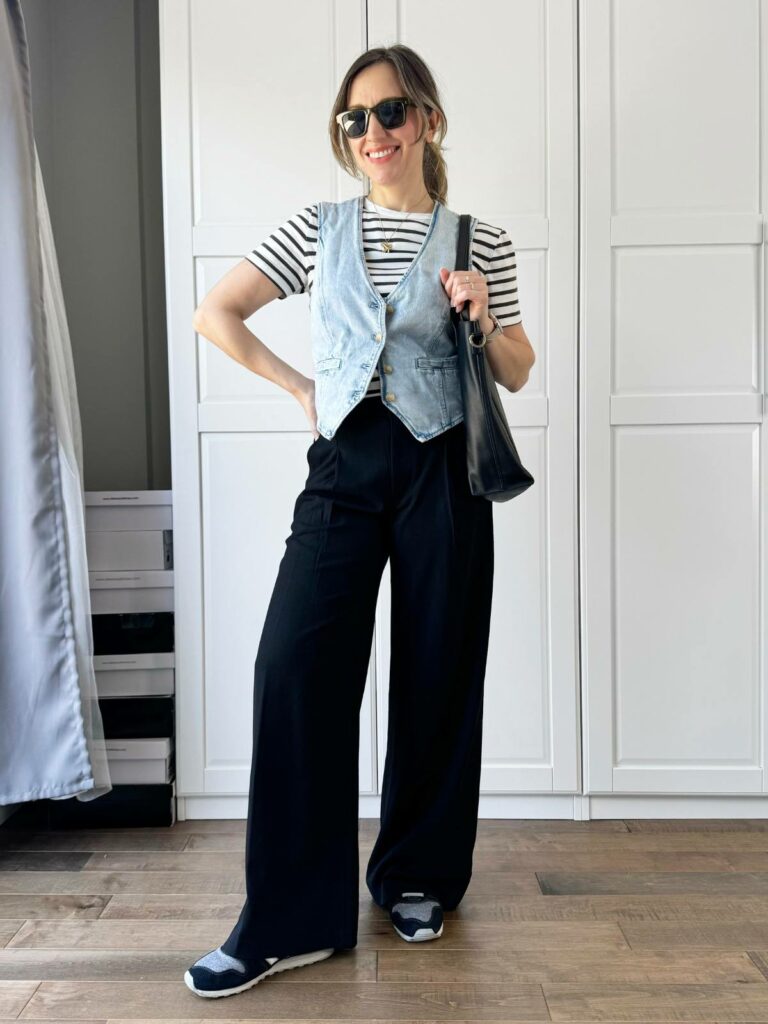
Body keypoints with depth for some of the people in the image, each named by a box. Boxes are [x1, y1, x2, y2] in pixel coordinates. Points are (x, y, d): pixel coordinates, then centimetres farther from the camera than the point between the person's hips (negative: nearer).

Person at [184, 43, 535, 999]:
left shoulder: (481, 240, 6)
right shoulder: (318, 230, 9)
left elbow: (517, 375, 10)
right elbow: (214, 313, 12)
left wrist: (484, 318, -10)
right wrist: (299, 386, 6)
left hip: (440, 468, 0)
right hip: (345, 463, 1)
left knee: (437, 673, 4)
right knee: (295, 663, -10)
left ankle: (418, 875, 27)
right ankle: (292, 919, 2)